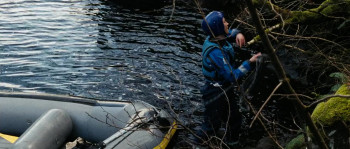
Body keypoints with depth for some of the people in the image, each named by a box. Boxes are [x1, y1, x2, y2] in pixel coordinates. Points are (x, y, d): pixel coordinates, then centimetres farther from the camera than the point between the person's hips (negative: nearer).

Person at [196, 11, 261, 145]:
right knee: (211, 128, 9)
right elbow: (233, 77, -33)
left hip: (226, 90, 10)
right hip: (216, 94, -10)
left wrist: (238, 34, -7)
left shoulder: (215, 38, -7)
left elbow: (230, 32, 16)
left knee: (234, 121, 28)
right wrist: (249, 62, -27)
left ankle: (231, 143, 52)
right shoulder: (215, 52, -35)